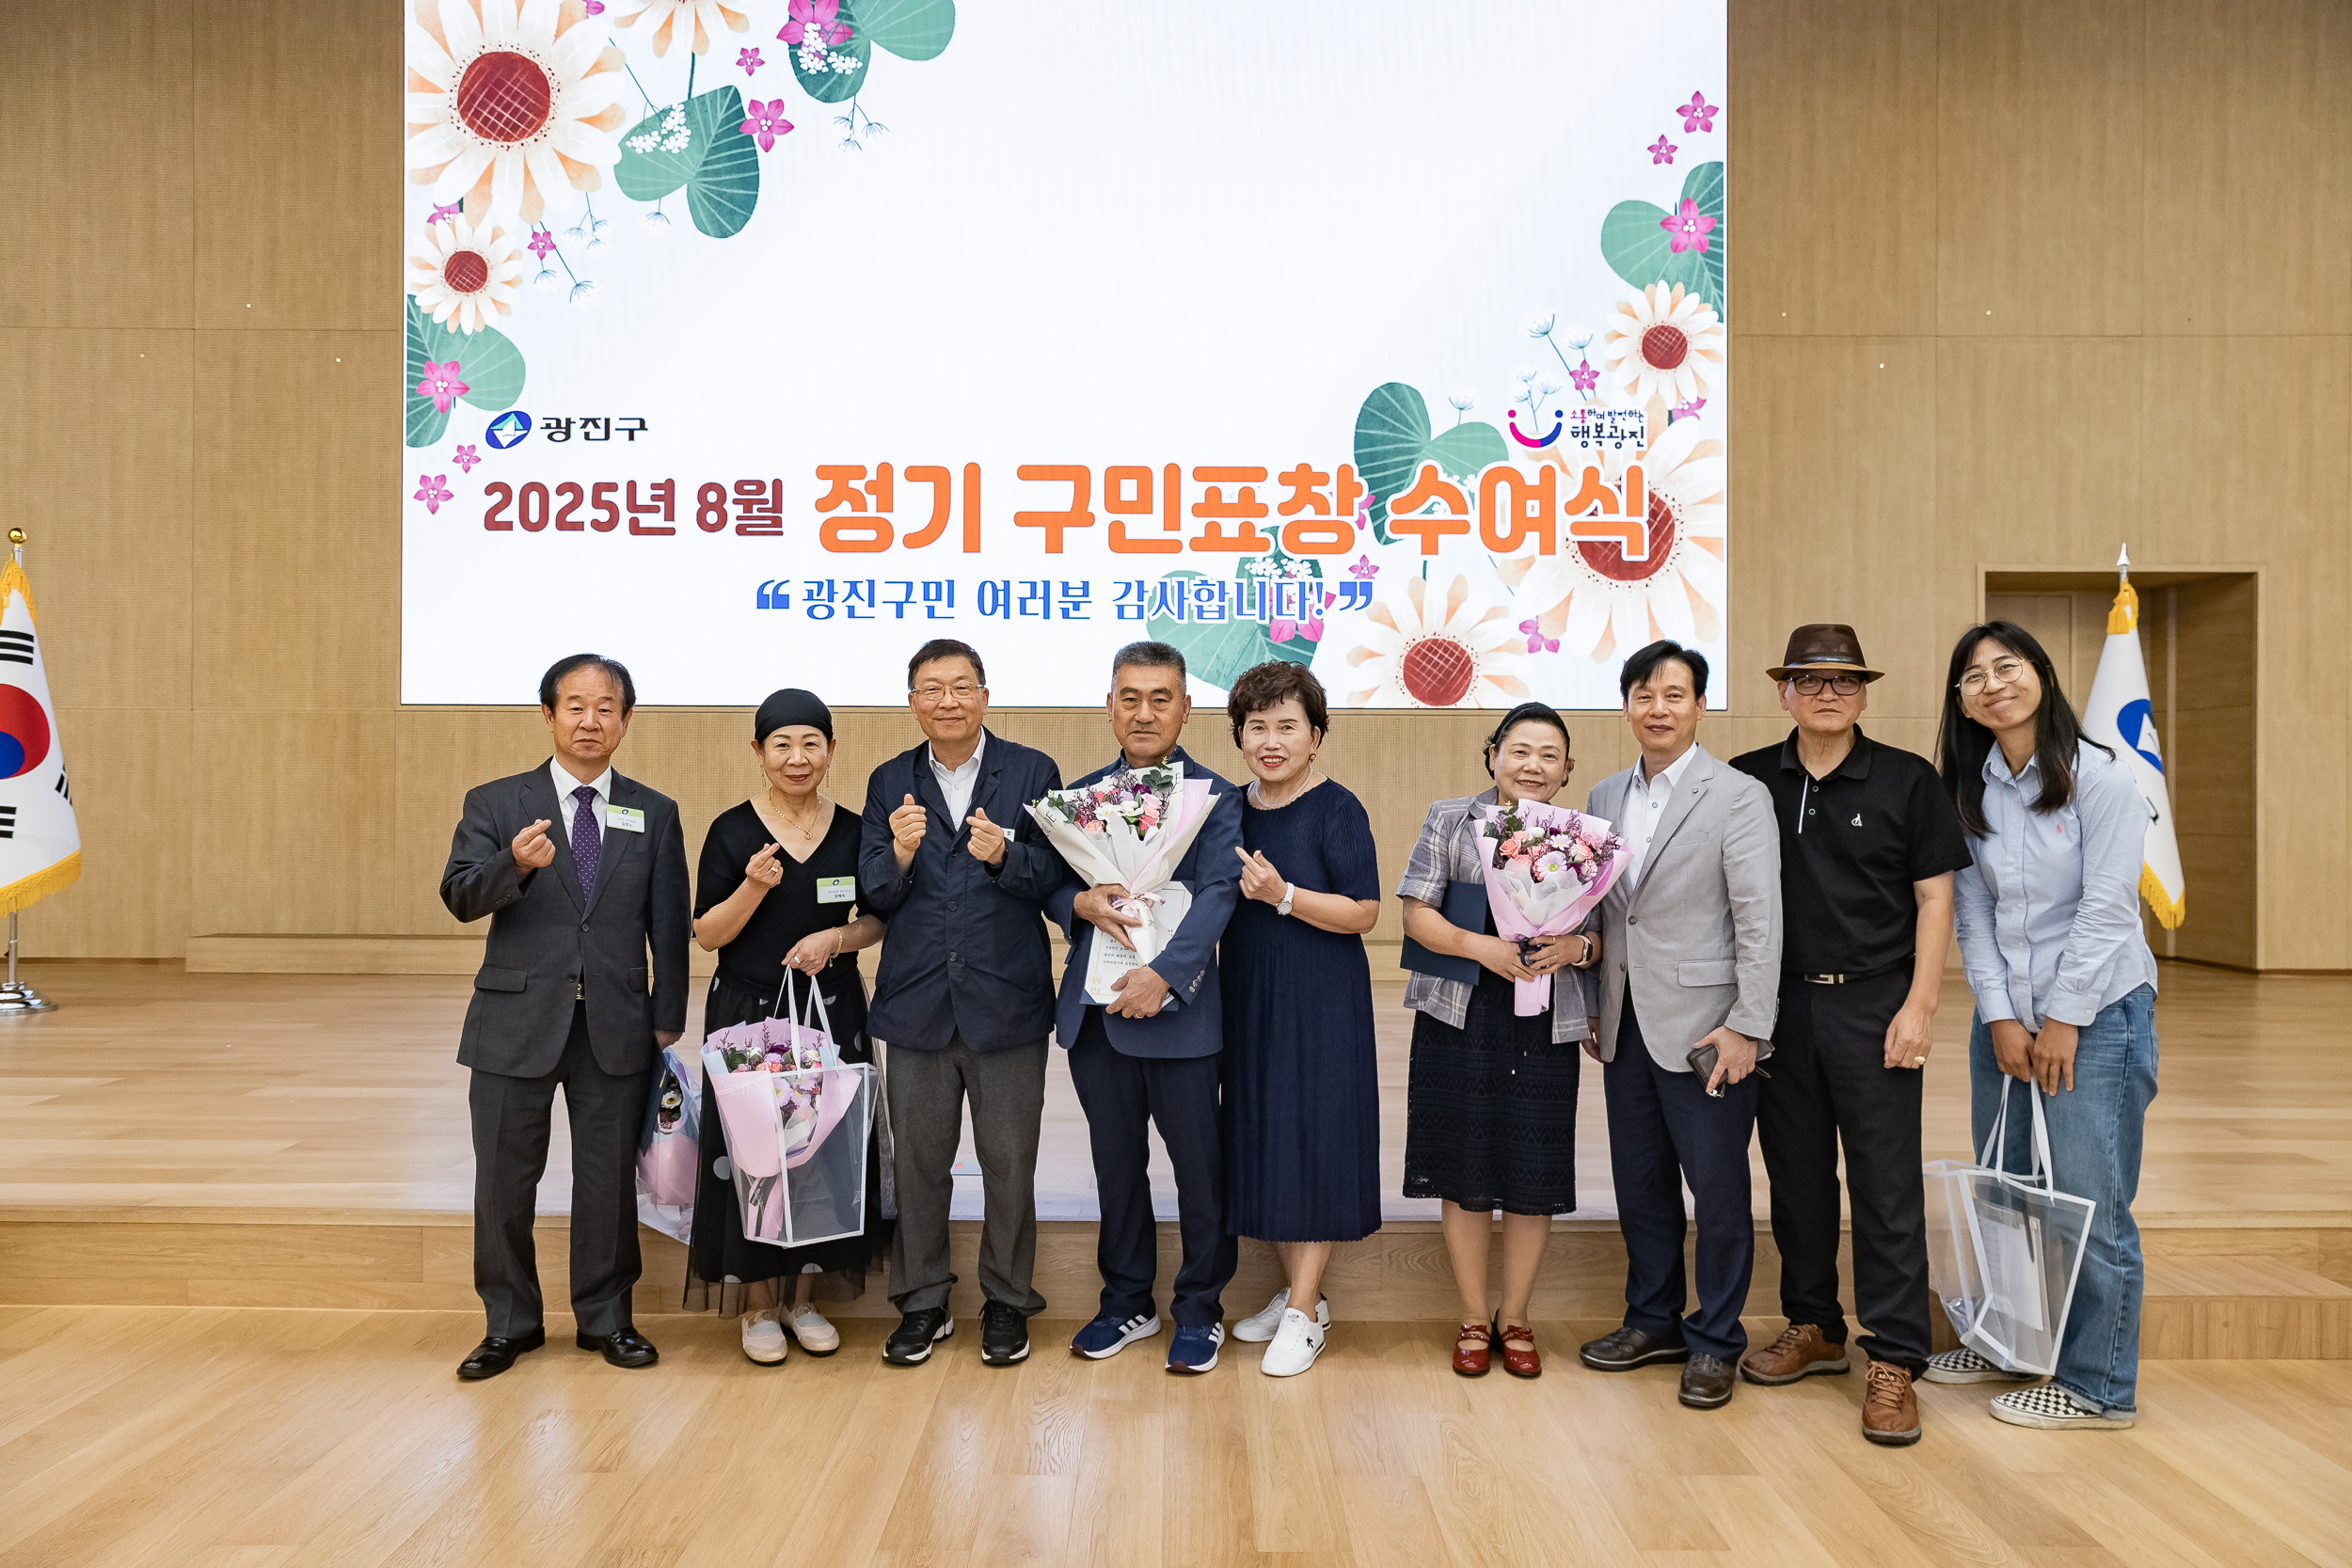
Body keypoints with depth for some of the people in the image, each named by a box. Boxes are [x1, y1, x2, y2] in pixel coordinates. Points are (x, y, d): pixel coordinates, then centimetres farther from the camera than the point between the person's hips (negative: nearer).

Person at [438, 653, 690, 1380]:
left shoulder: (654, 815, 7)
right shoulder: (495, 804, 3)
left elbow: (669, 924, 7)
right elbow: (461, 896, -9)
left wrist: (666, 1019, 2)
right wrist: (515, 864, -29)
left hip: (616, 1027, 1)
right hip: (518, 1021, -1)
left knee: (609, 1177, 9)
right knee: (504, 1181, 6)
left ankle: (606, 1316, 25)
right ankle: (510, 1322, 24)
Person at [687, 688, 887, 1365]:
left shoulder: (853, 830, 2)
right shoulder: (732, 831, -4)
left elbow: (879, 920, 9)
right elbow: (708, 935, -4)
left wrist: (836, 938, -11)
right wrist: (753, 887, -21)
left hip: (834, 1015, 2)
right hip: (749, 1014, -2)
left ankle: (804, 1299, 22)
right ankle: (760, 1304, 17)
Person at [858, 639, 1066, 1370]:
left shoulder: (1032, 772, 0)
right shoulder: (890, 783, 7)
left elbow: (1052, 878, -7)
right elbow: (874, 896, 0)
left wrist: (1003, 855, -27)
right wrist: (899, 855, -20)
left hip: (1006, 1000, -2)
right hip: (917, 1001, 2)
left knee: (1009, 1161, 7)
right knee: (917, 1160, 11)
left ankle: (1007, 1302, 24)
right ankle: (922, 1301, 26)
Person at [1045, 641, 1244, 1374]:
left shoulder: (1215, 797, -3)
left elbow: (1217, 895, -13)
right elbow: (1052, 883, 11)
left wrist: (1164, 974, -25)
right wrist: (1081, 904, -13)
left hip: (1178, 1009, -4)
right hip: (1093, 1012, 4)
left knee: (1200, 1167, 5)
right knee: (1116, 1164, 15)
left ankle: (1199, 1310, 23)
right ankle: (1128, 1302, 31)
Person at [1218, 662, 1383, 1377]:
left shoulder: (1337, 809, -10)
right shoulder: (1236, 809, 8)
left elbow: (1363, 912, -15)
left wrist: (1282, 895, -25)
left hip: (1319, 1003, -6)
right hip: (1249, 998, 6)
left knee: (1313, 1140, -2)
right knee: (1262, 1138, 10)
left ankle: (1304, 1311, 8)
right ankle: (1298, 1288, 25)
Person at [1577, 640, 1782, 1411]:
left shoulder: (1739, 796, -7)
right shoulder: (1604, 798, 11)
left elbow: (1760, 920, -11)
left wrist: (1746, 1027, -15)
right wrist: (1593, 1010, 11)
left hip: (1702, 1027, -6)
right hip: (1626, 1026, 6)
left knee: (1718, 1190, 4)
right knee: (1640, 1183, 15)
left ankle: (1714, 1342, 19)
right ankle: (1654, 1321, 31)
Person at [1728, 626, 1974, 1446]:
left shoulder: (1908, 780, 1)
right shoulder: (1749, 781, 6)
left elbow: (1934, 897, 0)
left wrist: (1918, 1006, -8)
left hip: (1873, 1004, -3)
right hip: (1780, 1004, 3)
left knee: (1887, 1184, -2)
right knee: (1796, 1174, 11)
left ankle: (1893, 1363, 5)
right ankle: (1814, 1329, 26)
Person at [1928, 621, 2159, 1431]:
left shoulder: (2098, 776, -9)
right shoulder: (1967, 788, 6)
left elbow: (2107, 907, -12)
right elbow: (1973, 911, 4)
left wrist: (2064, 1020, -11)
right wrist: (2001, 1017, -3)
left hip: (2099, 1010, -5)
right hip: (2005, 1016, 5)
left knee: (2087, 1204, -3)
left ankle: (2098, 1386, 10)